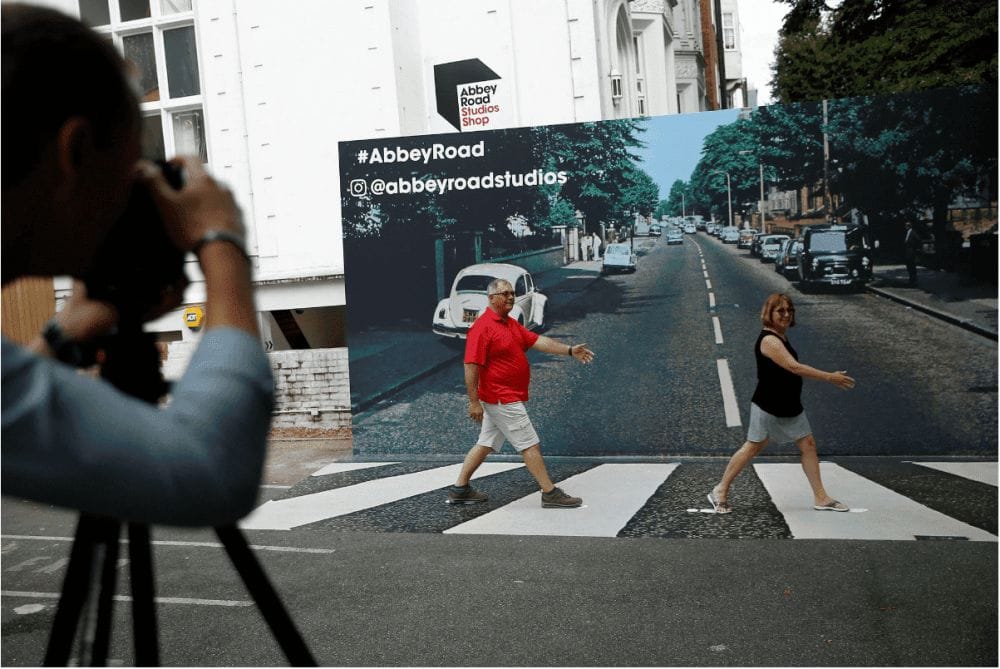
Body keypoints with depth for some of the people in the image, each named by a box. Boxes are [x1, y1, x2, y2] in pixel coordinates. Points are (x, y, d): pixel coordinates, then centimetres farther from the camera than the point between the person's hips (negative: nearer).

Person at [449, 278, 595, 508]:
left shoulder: (511, 324, 14)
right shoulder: (482, 327, -16)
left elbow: (537, 341, 6)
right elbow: (471, 366, -20)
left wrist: (570, 350, -4)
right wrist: (474, 402, -22)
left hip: (505, 398, 10)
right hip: (503, 400, -10)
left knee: (486, 444, 14)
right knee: (530, 444, -5)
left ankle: (460, 489, 21)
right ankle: (550, 493, 2)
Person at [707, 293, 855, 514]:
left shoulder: (781, 337, 10)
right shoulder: (769, 340, -21)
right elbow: (794, 367, -31)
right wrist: (829, 377, -31)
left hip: (790, 406, 9)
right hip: (768, 407, -9)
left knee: (808, 445, 6)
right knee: (753, 447, 0)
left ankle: (821, 498, 12)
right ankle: (720, 491, 12)